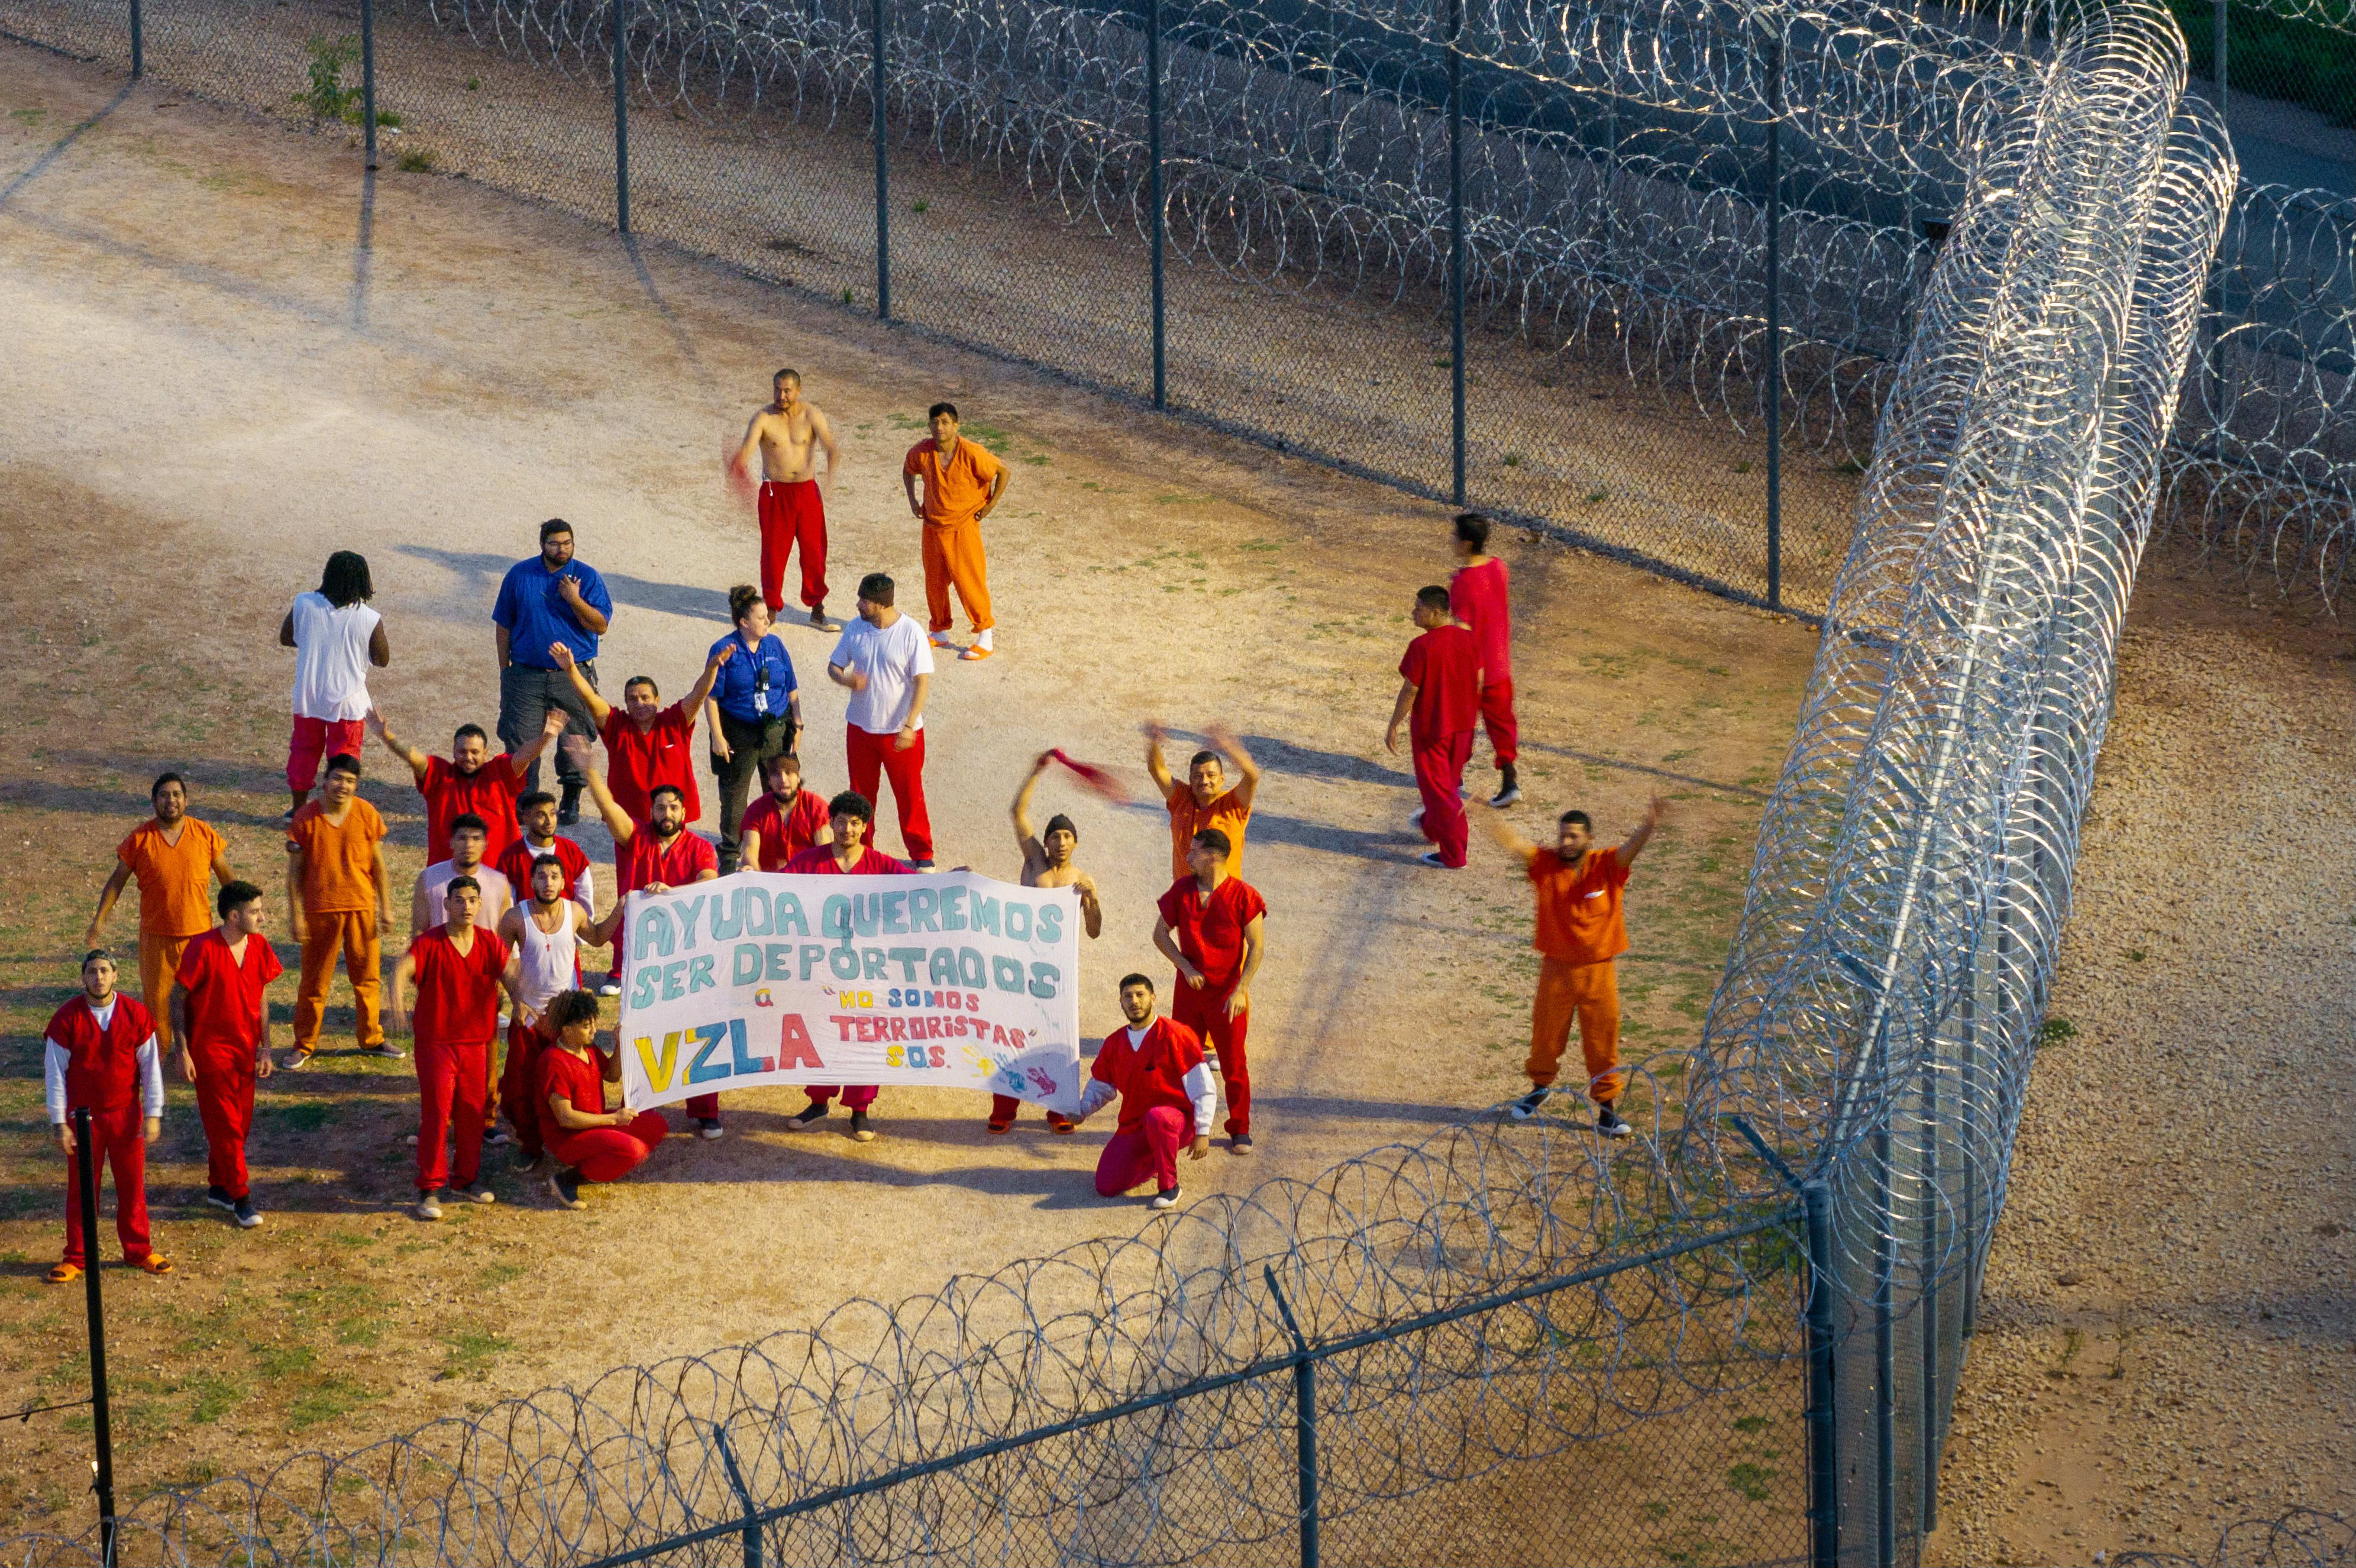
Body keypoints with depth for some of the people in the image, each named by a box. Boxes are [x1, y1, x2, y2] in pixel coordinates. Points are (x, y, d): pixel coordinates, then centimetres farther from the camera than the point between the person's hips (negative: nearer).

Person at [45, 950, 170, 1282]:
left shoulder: (135, 1015, -5)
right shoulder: (67, 1018, -9)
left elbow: (150, 1066, 1)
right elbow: (55, 1072, -5)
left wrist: (153, 1114, -2)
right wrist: (59, 1123, -8)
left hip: (126, 1115, 1)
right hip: (82, 1116, -1)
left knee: (132, 1185, 9)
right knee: (81, 1188, 6)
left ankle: (138, 1250, 23)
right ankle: (77, 1257, 16)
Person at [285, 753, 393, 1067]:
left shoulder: (366, 815, -3)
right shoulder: (306, 818, -8)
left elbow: (378, 864, 5)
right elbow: (295, 870, -4)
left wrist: (386, 907, 3)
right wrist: (296, 914, -8)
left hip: (361, 908, 2)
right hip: (320, 911, -2)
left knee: (366, 979, 12)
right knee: (314, 982, 6)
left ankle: (371, 1038, 28)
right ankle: (304, 1045, 17)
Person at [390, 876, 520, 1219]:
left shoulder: (490, 943, 2)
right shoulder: (430, 943, -12)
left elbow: (509, 973, -7)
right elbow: (402, 969, -27)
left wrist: (519, 1000, -26)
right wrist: (398, 1002, -46)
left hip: (477, 1042, 4)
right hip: (436, 1042, -4)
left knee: (473, 1113, 11)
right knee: (436, 1114, -7)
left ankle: (467, 1178, 27)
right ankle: (429, 1189, -1)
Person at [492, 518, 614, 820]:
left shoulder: (587, 577, -1)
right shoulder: (519, 575, 3)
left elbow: (601, 626, -5)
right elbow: (503, 625, 9)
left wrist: (575, 600, -19)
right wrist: (505, 669, 7)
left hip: (574, 676, -1)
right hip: (526, 675, 1)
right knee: (520, 740, -2)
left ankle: (571, 803, 21)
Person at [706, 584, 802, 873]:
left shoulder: (774, 644, 2)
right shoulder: (725, 650, -9)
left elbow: (791, 689, 11)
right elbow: (711, 697, -8)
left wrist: (797, 724, 8)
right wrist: (718, 737, -12)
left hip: (776, 729, 3)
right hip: (739, 734, -3)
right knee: (733, 795, 6)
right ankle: (729, 857, 20)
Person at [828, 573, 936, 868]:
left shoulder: (910, 633, -15)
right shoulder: (855, 629, -3)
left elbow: (922, 682, -14)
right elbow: (834, 666, 7)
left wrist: (909, 726, -20)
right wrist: (846, 679, -19)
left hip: (900, 730, -4)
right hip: (860, 727, 4)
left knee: (910, 793, 3)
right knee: (861, 793, 15)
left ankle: (922, 855, 17)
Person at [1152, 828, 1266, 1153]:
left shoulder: (1243, 895, -13)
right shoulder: (1183, 889, -2)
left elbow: (1257, 946, -9)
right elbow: (1161, 934, 4)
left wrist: (1240, 990, -16)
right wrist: (1186, 967, -10)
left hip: (1228, 993, -3)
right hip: (1189, 989, 3)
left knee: (1234, 1065, 2)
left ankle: (1240, 1130, 15)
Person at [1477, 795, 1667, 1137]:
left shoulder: (1607, 867, -11)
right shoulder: (1545, 865, -8)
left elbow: (1632, 848, -29)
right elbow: (1513, 842, -20)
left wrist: (1650, 825, -50)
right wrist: (1485, 816, -36)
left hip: (1599, 972, -2)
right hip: (1556, 968, 2)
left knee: (1603, 1043, 5)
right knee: (1546, 1035, 18)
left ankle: (1607, 1109, 17)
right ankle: (1540, 1087, 44)